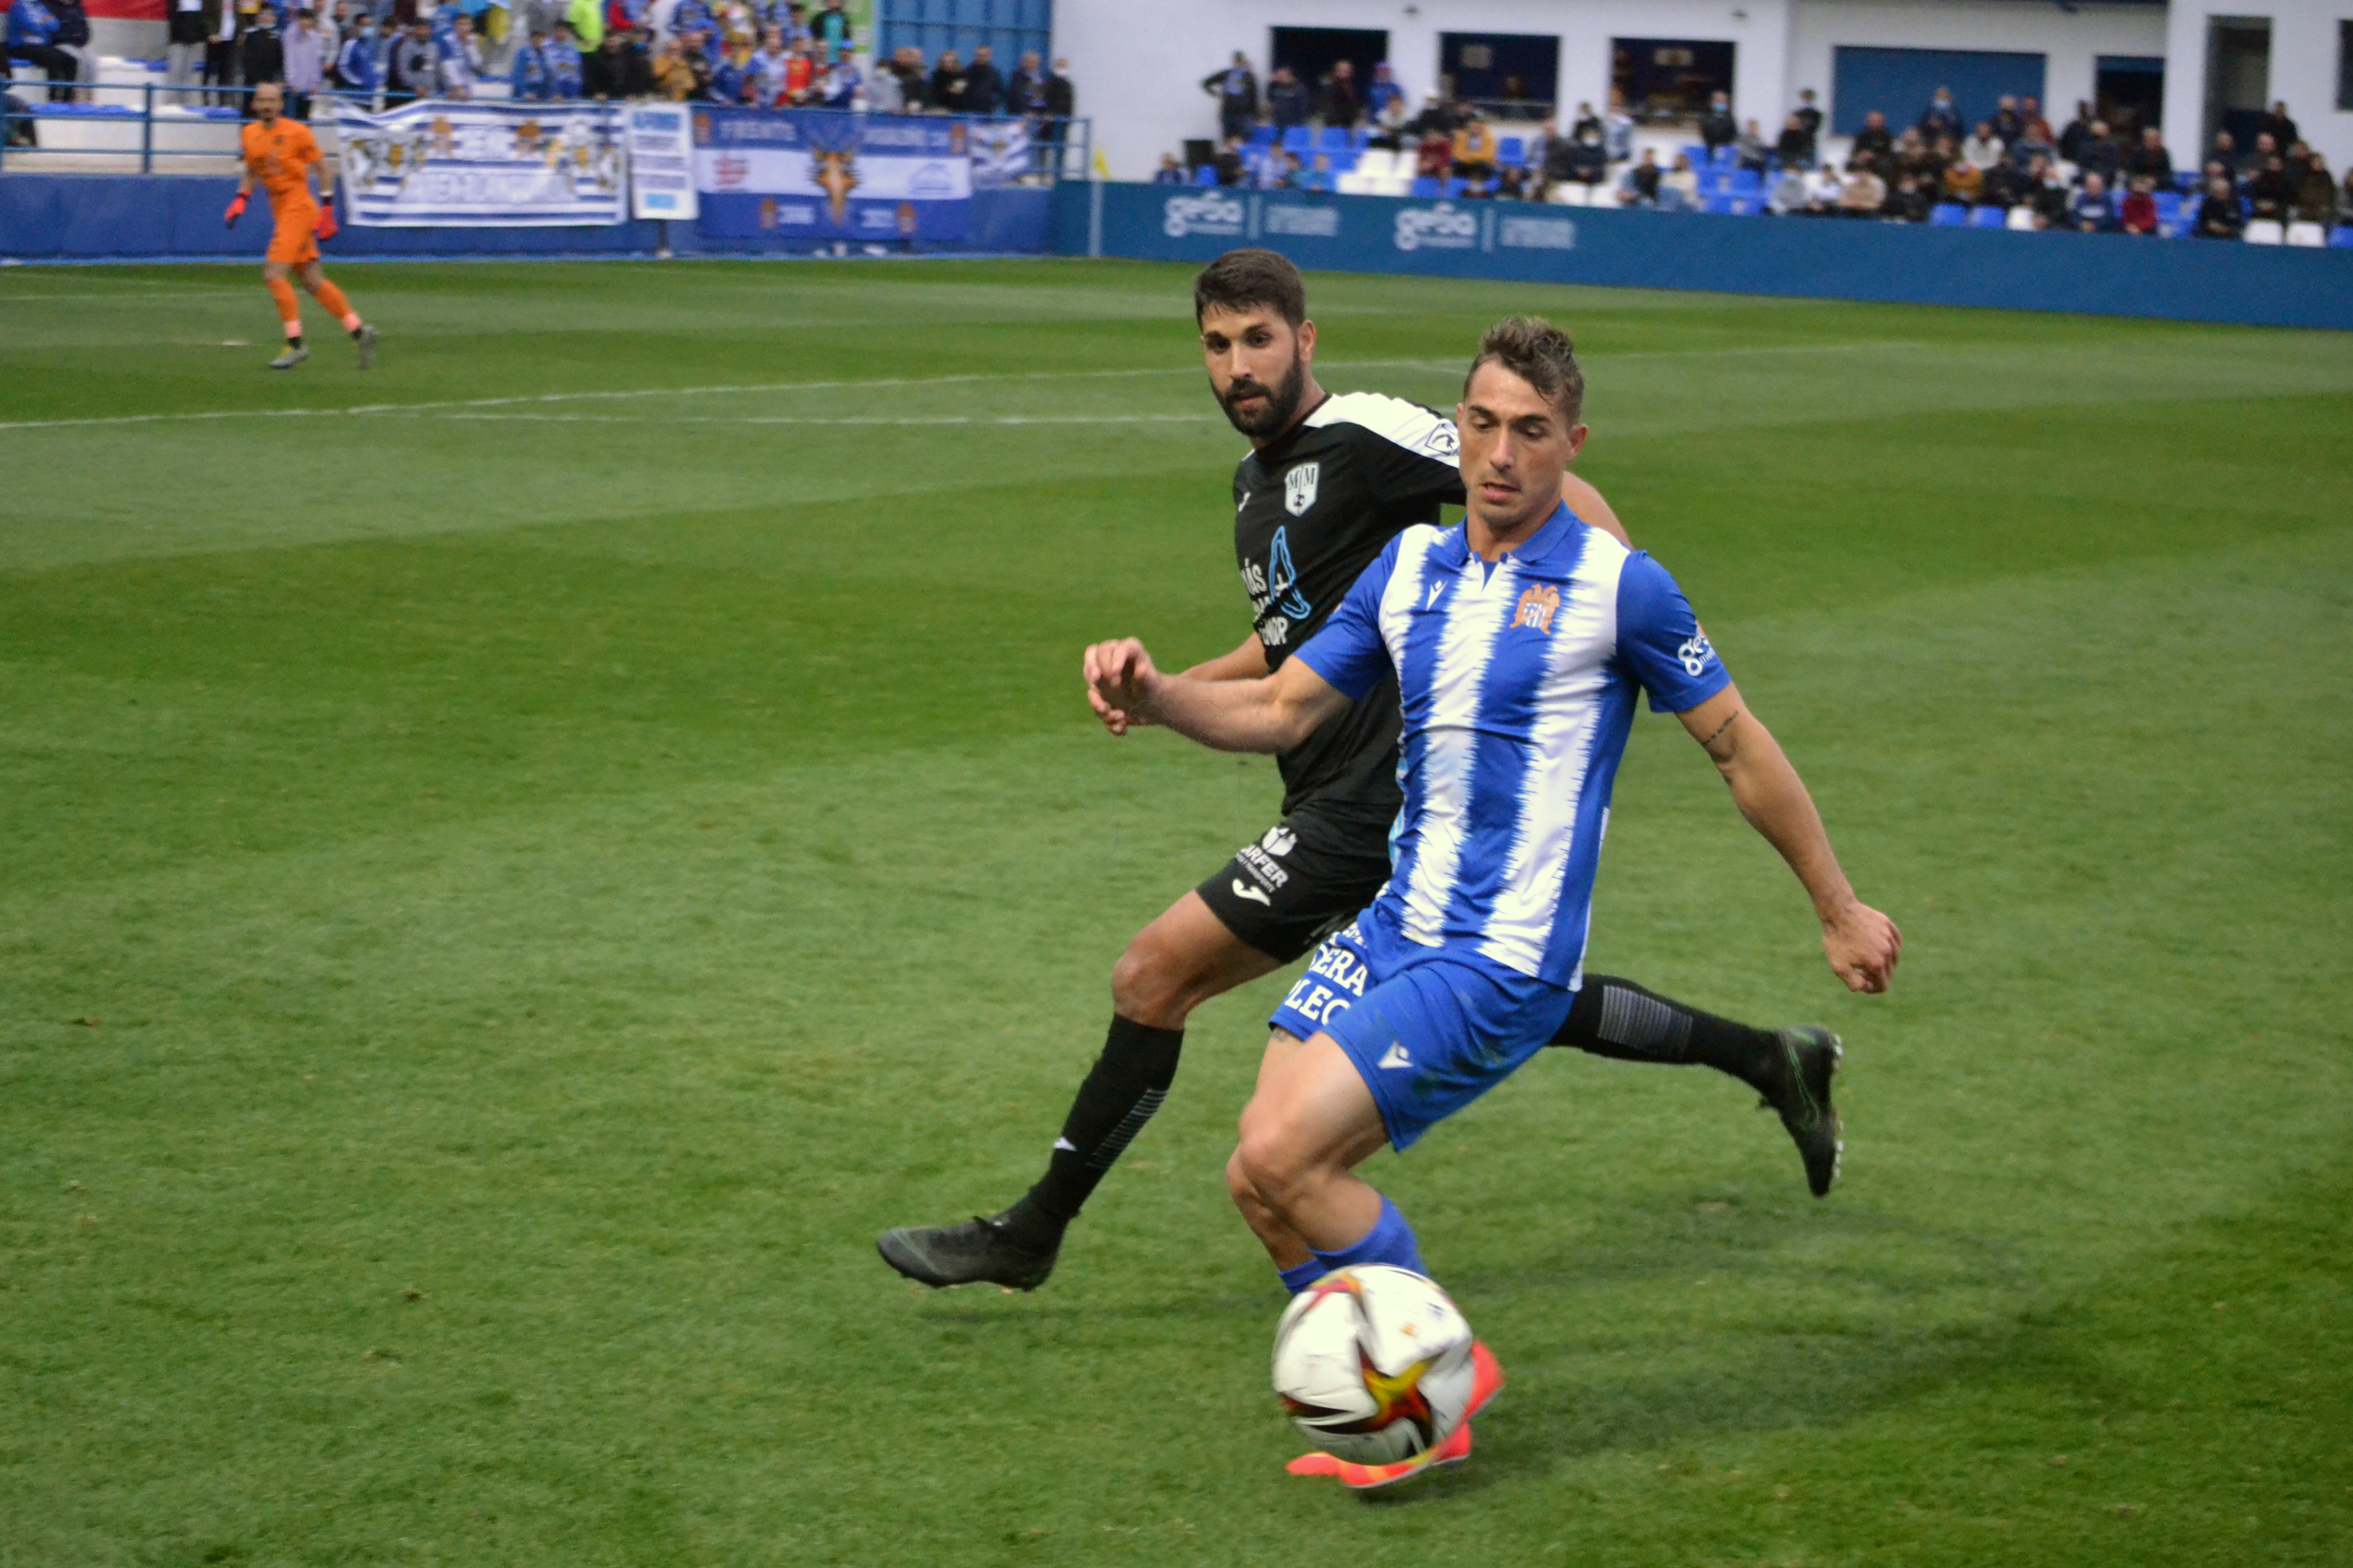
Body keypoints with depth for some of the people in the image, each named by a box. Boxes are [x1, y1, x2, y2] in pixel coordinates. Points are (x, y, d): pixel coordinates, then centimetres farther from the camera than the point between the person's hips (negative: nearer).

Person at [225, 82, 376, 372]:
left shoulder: (297, 133, -9)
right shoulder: (249, 135, 8)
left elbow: (321, 168, -2)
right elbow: (251, 172, 22)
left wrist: (327, 210, -4)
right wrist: (240, 200, 6)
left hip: (299, 209, -7)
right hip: (281, 213, 7)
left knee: (273, 275, -16)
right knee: (314, 282, 7)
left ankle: (295, 345, -10)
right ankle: (359, 331, 15)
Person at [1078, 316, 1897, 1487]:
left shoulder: (1618, 586, -8)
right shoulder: (1410, 566, 9)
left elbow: (1738, 747, 0)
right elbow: (1280, 711, 12)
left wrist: (1841, 913, 5)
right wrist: (1152, 692, -7)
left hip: (1501, 967, -7)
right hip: (1394, 932, 7)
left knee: (1282, 1158, -17)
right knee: (1264, 1178, -1)